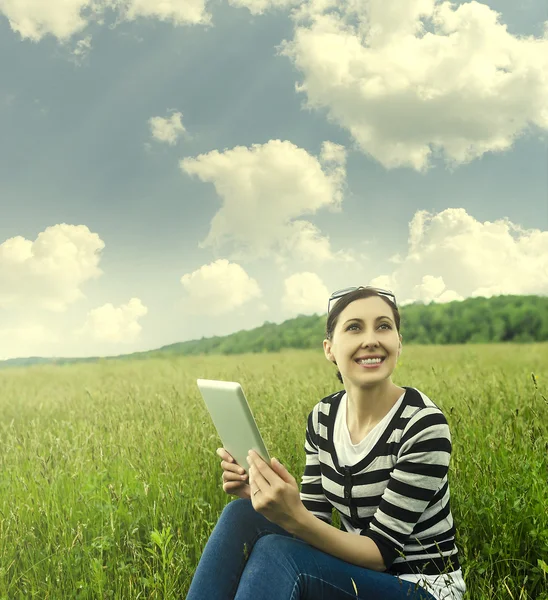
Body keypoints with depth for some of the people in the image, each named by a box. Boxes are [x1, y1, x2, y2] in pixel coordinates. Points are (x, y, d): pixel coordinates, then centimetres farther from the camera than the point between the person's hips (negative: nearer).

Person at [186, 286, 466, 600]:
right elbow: (315, 520, 1)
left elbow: (382, 551, -21)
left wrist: (294, 519, -38)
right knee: (242, 514, -19)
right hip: (358, 569, 6)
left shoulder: (423, 424, -21)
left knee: (276, 551, -30)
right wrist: (261, 492, -19)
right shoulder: (322, 418, -2)